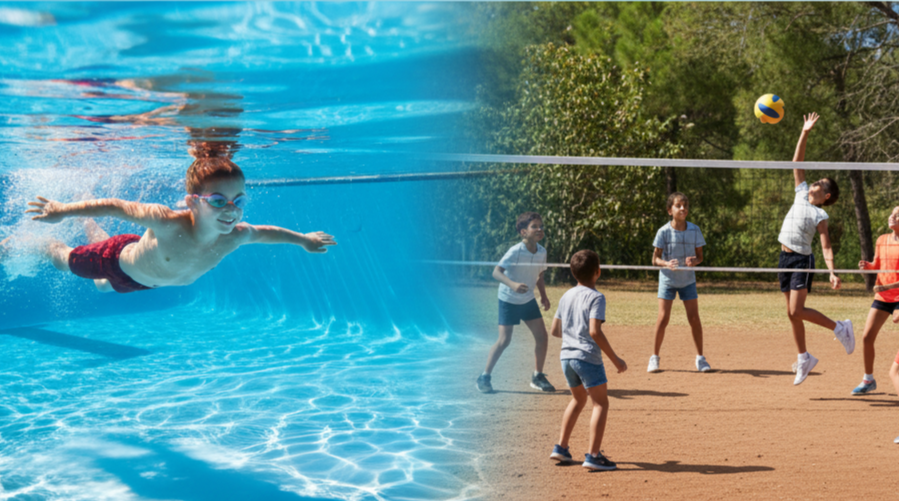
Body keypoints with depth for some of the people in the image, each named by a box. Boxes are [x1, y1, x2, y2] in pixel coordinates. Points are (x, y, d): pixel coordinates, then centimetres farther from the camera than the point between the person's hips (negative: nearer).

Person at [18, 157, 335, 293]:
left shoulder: (234, 237, -33)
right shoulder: (167, 223, -49)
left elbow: (265, 232, -11)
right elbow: (116, 206, -39)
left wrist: (303, 239, 2)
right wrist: (63, 210, -38)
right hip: (119, 259, -6)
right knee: (65, 262, 24)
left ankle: (86, 225, 65)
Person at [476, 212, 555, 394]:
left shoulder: (542, 252, -4)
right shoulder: (515, 252, -24)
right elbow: (496, 272, -30)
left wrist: (543, 295, 0)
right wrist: (512, 284, -45)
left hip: (528, 300, 6)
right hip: (508, 300, -6)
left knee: (542, 337, 0)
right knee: (504, 340, -6)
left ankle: (538, 377, 16)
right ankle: (485, 377, 9)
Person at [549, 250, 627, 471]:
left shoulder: (566, 296, 12)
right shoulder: (595, 297, -10)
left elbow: (555, 330, 16)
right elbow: (595, 331, -21)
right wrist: (615, 359, -16)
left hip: (566, 355, 8)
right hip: (587, 356, -7)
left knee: (578, 399, 25)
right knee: (601, 403, 0)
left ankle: (561, 447, 25)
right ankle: (593, 456, -7)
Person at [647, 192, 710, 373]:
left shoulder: (694, 230, -3)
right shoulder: (663, 232, -10)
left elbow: (700, 256, 4)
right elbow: (655, 258, -6)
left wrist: (694, 261, -19)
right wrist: (666, 263, -27)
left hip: (688, 279, 2)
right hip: (667, 279, -2)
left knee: (694, 318, -1)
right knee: (663, 318, -5)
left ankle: (700, 357, 13)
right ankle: (654, 357, 10)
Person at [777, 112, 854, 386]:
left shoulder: (819, 216, -9)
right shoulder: (801, 194, 8)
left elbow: (826, 246, -14)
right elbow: (797, 163, 7)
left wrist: (832, 272, -27)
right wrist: (805, 133, 0)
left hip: (802, 261, -7)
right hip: (785, 258, 7)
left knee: (796, 311, -16)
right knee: (792, 314, 9)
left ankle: (840, 327, 2)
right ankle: (804, 358, 20)